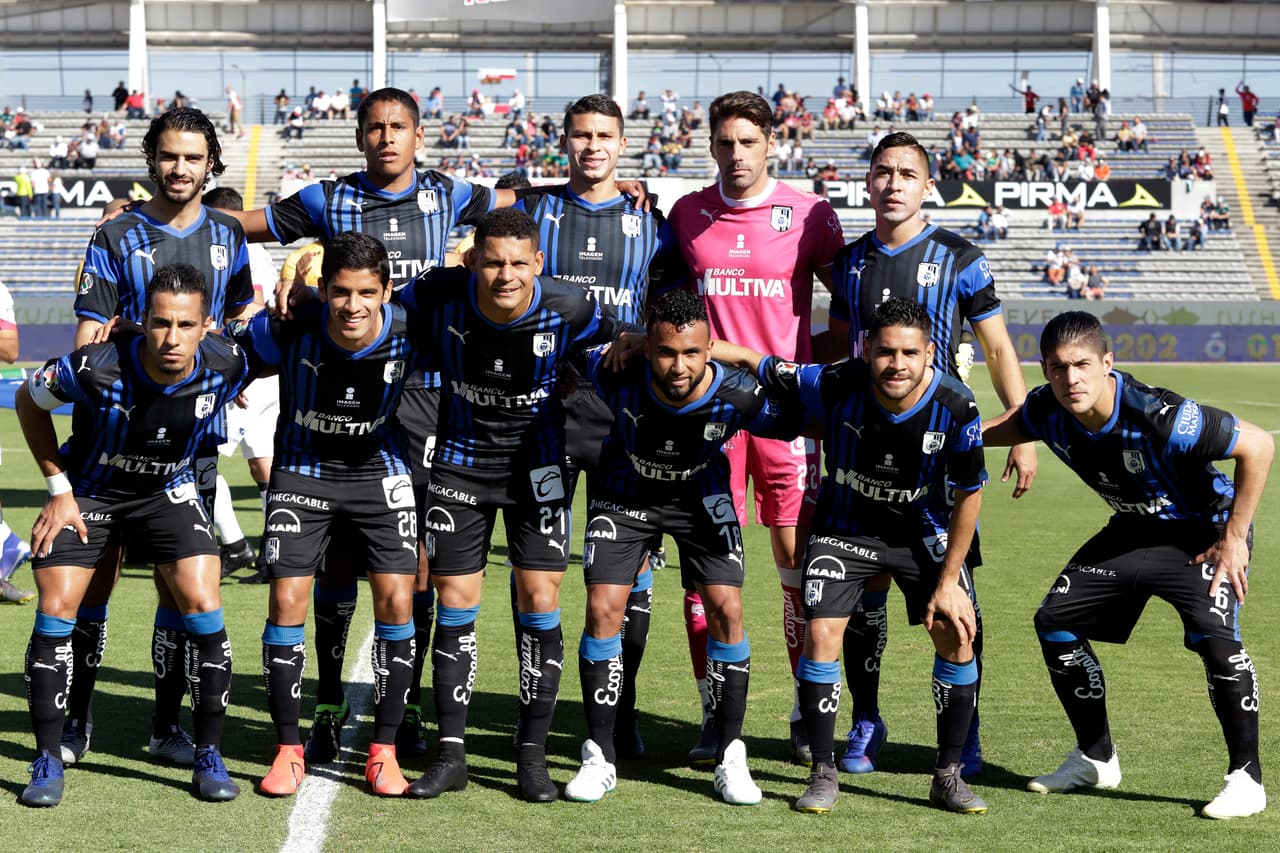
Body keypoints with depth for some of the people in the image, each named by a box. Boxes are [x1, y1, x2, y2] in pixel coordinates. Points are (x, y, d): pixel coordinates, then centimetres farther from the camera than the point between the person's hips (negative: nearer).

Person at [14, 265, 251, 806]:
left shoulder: (226, 366, -26)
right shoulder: (95, 369, -32)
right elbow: (29, 401, -10)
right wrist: (59, 489, -9)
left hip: (167, 491, 1)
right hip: (87, 491, -1)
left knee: (202, 608, -12)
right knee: (55, 611, -9)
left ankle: (208, 756, 1)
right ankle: (47, 761, 4)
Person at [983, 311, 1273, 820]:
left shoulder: (1161, 418, -36)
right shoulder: (1049, 410, -17)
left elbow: (1258, 446, -28)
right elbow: (1007, 428, 10)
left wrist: (1234, 538, -23)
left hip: (1203, 533, -7)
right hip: (1134, 530, 7)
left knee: (1213, 636, -29)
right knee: (1055, 620, 2)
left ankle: (1246, 778, -11)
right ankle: (1096, 759, 19)